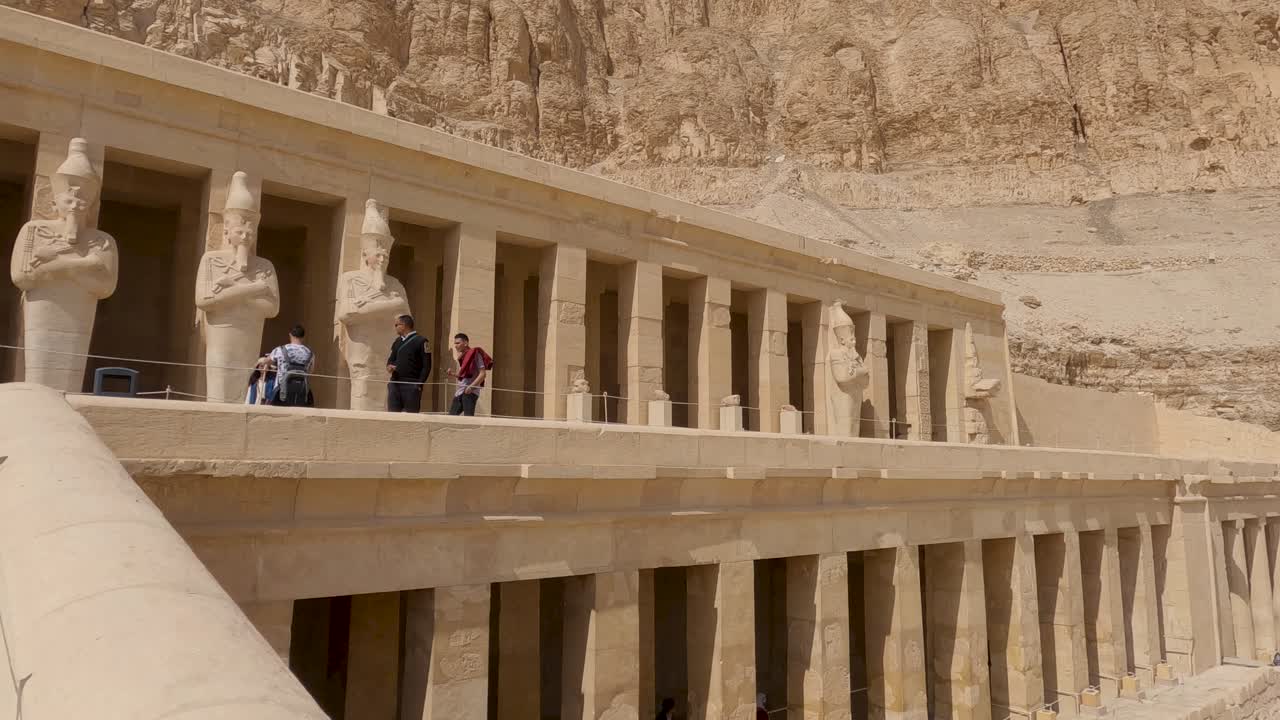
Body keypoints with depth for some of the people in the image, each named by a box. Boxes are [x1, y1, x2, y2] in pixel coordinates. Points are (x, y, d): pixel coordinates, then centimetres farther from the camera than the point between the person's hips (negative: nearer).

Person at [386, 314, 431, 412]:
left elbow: (426, 366, -7)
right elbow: (391, 358, 23)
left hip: (411, 385, -6)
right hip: (395, 383, 6)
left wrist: (419, 384, -14)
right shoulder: (398, 341, 17)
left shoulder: (421, 341, -4)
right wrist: (389, 366, -1)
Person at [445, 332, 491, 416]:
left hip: (470, 391, -8)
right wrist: (452, 374, 6)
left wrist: (471, 386, -20)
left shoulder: (475, 354, -7)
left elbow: (482, 374, -13)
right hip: (460, 391, 9)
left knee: (468, 417, -13)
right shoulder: (462, 356, 16)